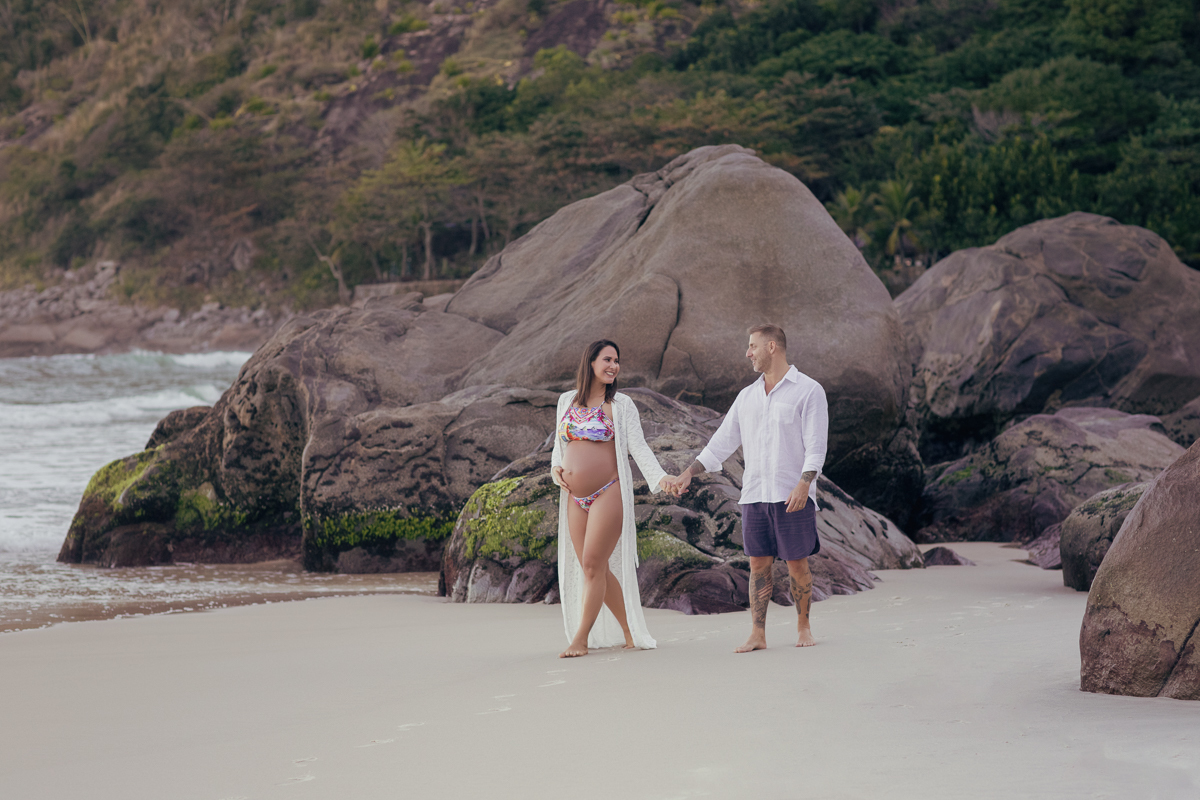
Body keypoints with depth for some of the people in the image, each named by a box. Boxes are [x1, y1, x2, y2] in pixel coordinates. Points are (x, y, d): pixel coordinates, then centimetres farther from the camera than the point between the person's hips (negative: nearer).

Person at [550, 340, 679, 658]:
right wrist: (556, 468, 2)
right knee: (596, 570, 5)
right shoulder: (567, 401, 13)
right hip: (576, 498, 5)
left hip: (609, 494, -5)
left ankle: (581, 639, -4)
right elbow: (560, 443, 22)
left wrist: (660, 477, -21)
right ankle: (629, 631, 16)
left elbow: (638, 447, -6)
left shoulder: (621, 405, 1)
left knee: (592, 564, -9)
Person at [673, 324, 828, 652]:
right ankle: (757, 635, 1)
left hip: (793, 496, -5)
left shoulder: (808, 390, -1)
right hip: (754, 495, 5)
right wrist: (690, 472, 11)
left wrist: (804, 484, -20)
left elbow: (816, 445, -8)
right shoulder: (747, 396, 15)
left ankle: (803, 628, 14)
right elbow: (722, 442, 19)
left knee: (797, 564, 0)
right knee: (758, 564, 1)